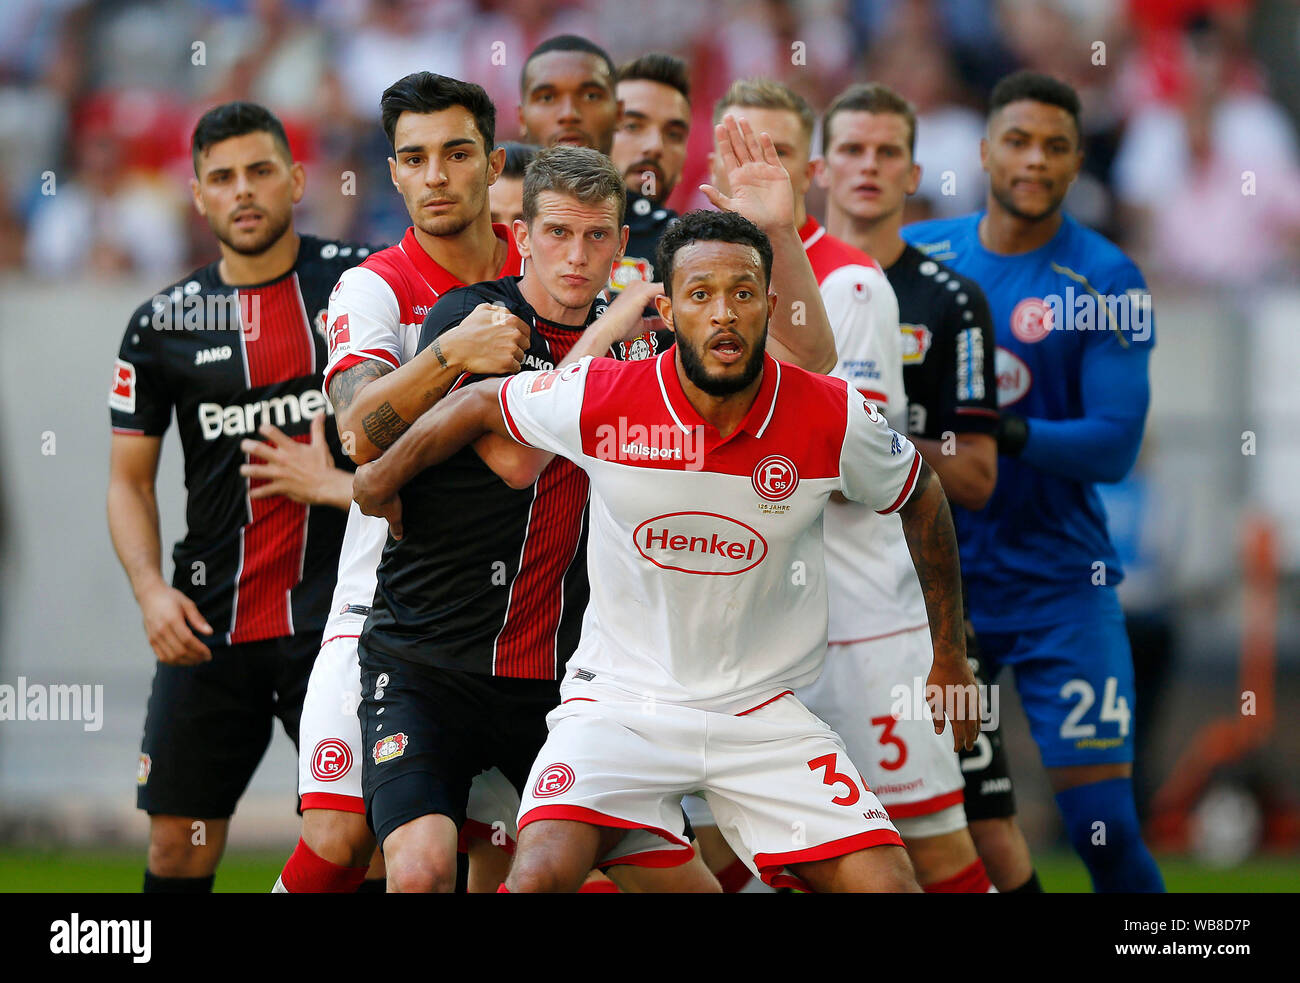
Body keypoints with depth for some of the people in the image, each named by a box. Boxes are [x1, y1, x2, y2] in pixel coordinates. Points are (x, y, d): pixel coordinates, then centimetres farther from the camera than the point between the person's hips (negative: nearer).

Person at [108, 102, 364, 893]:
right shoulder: (164, 324, 7)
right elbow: (130, 480, 11)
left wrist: (345, 485, -11)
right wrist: (152, 589, -4)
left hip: (338, 612, -3)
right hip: (211, 626, 3)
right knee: (178, 842, 4)